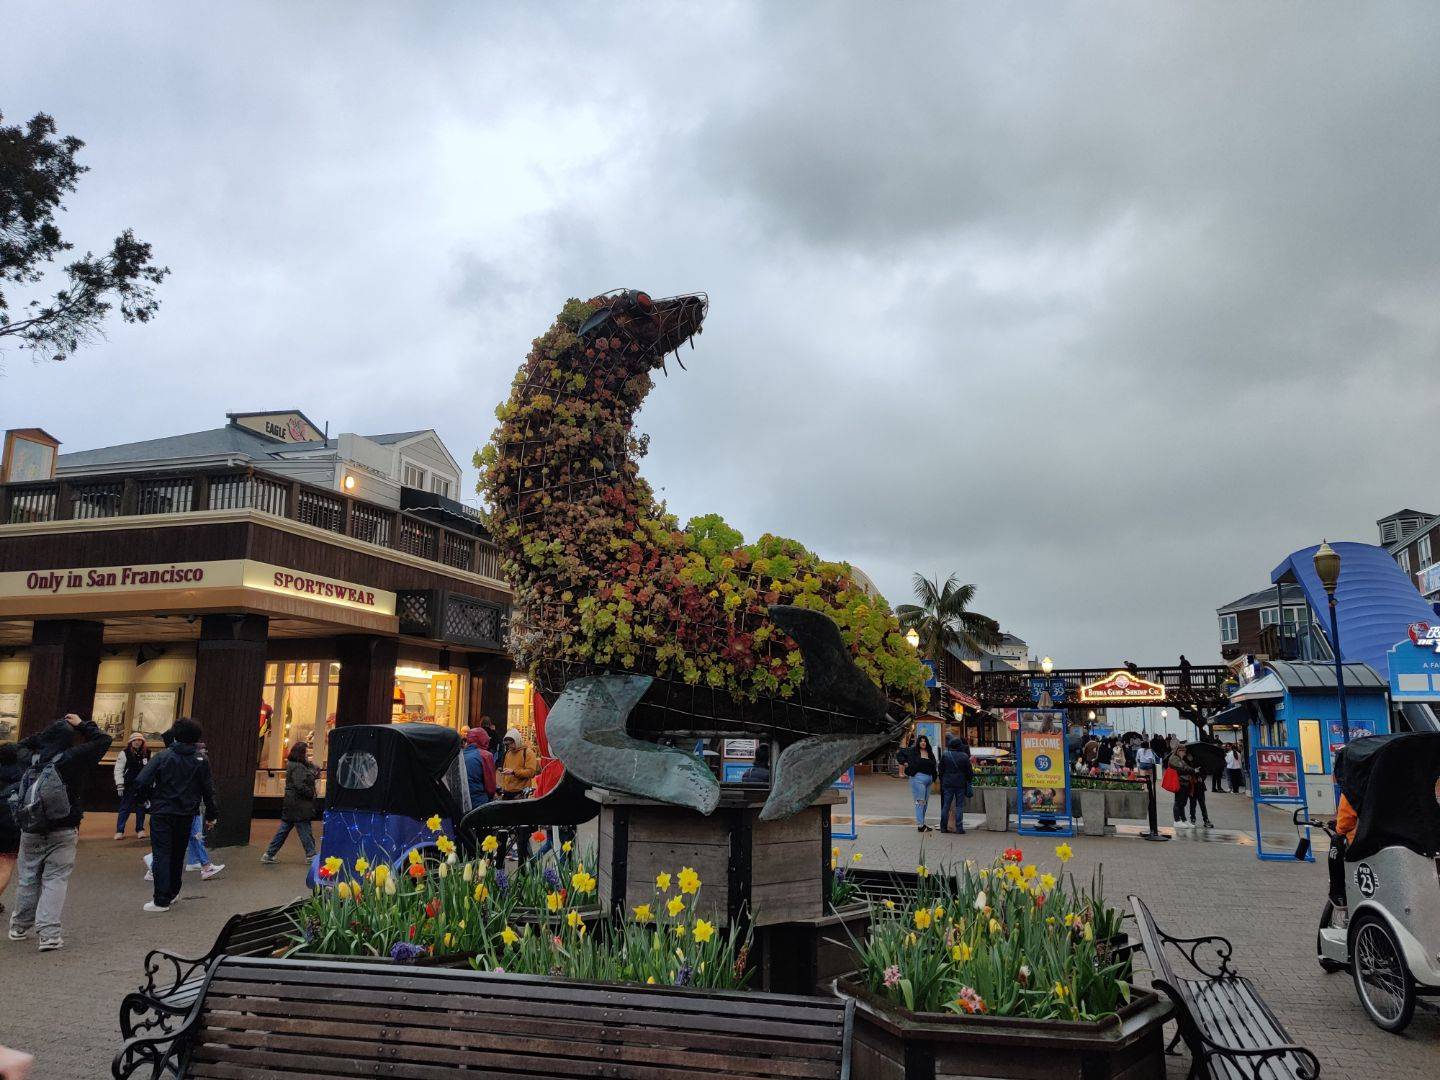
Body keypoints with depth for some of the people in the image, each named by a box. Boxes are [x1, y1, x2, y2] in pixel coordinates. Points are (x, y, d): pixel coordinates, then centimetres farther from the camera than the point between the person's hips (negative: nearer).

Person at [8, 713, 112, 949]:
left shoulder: (30, 758, 0)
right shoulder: (73, 758, -12)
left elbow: (21, 745, 23)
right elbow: (103, 740, -6)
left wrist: (48, 733, 12)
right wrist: (81, 725, 3)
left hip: (30, 830, 4)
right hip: (62, 832, -4)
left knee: (28, 878, 17)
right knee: (55, 880, 0)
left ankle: (19, 927, 33)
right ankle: (48, 934, -7)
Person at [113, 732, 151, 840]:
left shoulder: (146, 753, 7)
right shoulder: (124, 753, -6)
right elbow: (118, 770, -8)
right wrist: (119, 785, -12)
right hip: (129, 786, -4)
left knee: (141, 808, 9)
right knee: (125, 808, -2)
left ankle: (140, 830, 18)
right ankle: (119, 831, 5)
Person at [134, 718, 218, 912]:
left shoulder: (163, 756, -8)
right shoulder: (201, 761, 0)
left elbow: (142, 781, -16)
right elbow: (208, 790, 2)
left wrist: (153, 798, 3)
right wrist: (211, 814, 13)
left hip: (162, 813, -3)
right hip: (186, 815, 3)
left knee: (161, 854, 0)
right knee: (178, 855, 17)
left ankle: (162, 900, -3)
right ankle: (172, 893, 28)